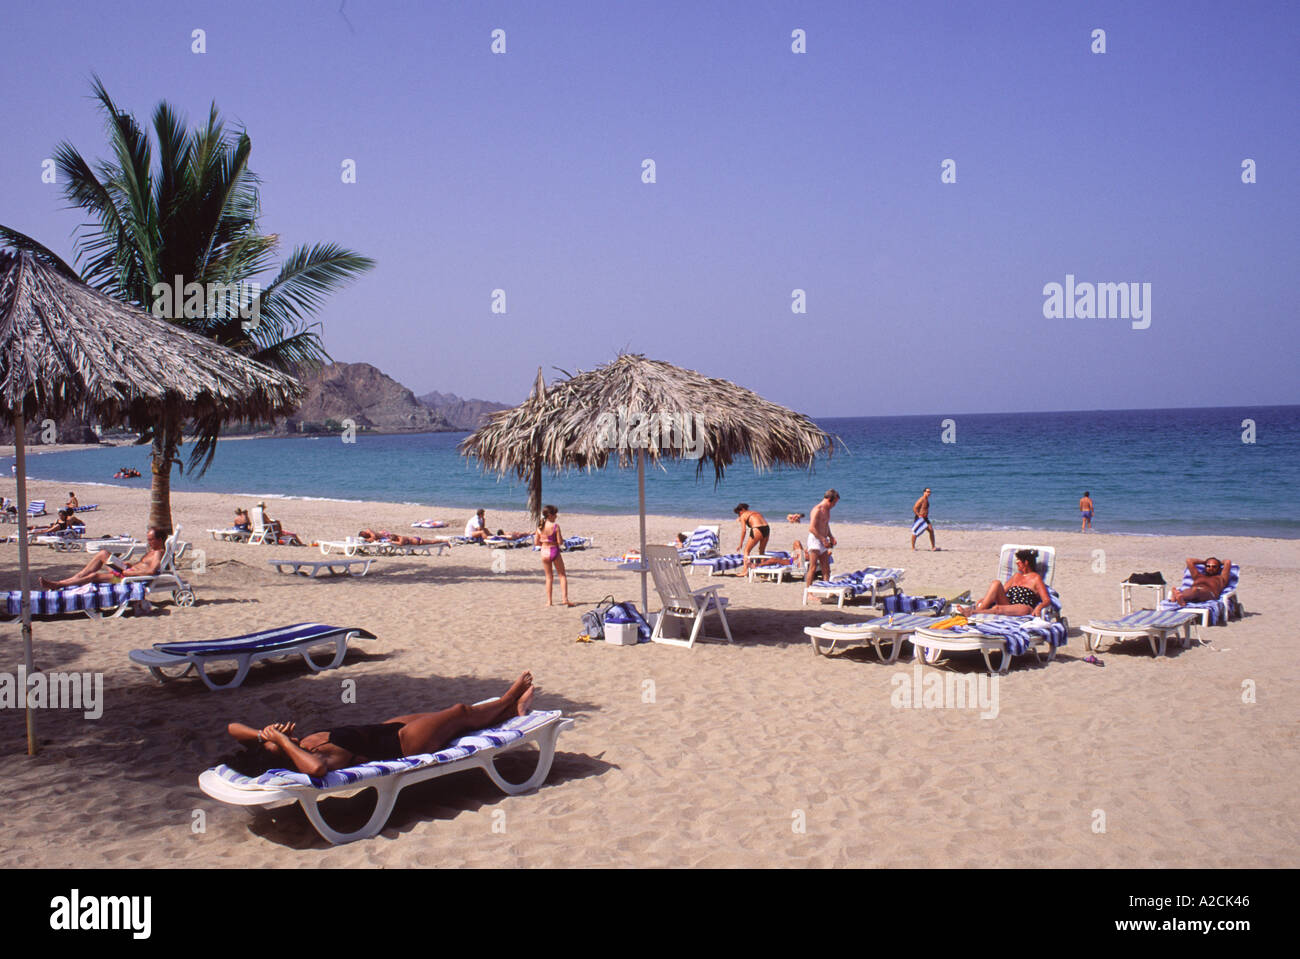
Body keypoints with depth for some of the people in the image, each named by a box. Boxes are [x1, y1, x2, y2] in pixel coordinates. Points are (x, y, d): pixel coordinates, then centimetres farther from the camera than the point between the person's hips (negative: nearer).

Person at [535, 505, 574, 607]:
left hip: (544, 552, 4)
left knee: (549, 577, 15)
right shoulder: (555, 526, -14)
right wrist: (562, 537, 6)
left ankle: (549, 601, 13)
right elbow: (560, 542, -14)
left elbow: (536, 542, 3)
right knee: (562, 575, 9)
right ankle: (565, 598, -1)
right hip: (554, 551, -4)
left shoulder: (539, 527, -1)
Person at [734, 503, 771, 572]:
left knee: (746, 550, 9)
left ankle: (745, 570, 1)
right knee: (762, 552, 22)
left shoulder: (743, 516, 11)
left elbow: (744, 530, 1)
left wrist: (741, 544, 5)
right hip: (767, 528, 6)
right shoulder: (756, 512, 29)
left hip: (757, 530, -6)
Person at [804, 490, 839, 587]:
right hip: (815, 540, -9)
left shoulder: (827, 510, 16)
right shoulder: (817, 510, -14)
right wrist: (823, 539, -21)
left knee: (826, 569, 7)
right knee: (813, 568, -10)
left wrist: (831, 537, 15)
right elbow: (812, 528, -21)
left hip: (823, 542, 9)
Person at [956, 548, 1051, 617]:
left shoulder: (1036, 578, 5)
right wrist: (984, 599, 11)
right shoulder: (1016, 576, 25)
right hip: (1008, 606, 6)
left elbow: (1047, 600, -4)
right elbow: (1003, 591, 26)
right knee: (996, 583, -16)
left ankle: (974, 612, -53)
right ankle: (979, 608, -35)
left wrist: (1039, 607, -27)